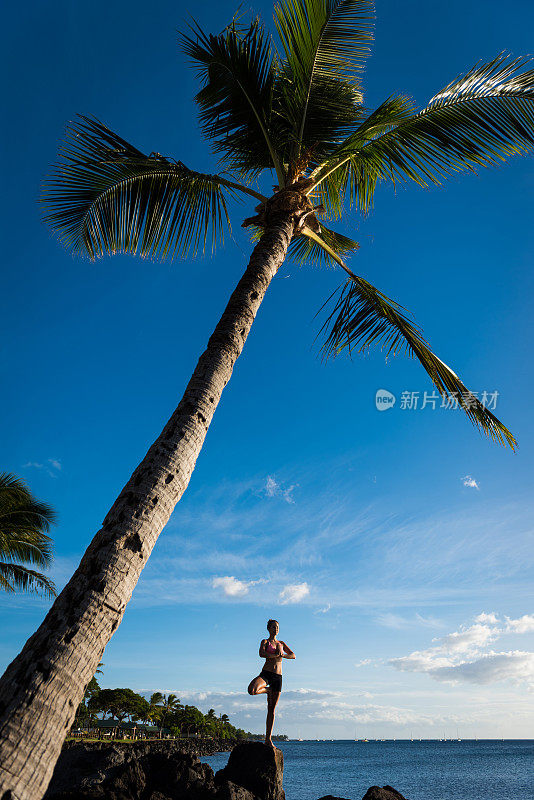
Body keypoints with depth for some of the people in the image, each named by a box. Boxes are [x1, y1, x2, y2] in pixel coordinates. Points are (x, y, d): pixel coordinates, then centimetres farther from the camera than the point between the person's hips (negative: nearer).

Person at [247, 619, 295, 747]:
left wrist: (282, 655, -10)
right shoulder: (265, 642, 4)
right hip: (266, 673, -4)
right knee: (252, 690, -33)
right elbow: (261, 654, -16)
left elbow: (293, 655, 7)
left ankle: (268, 739, 11)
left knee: (272, 709, 4)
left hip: (278, 677, 4)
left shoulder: (281, 643, 18)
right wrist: (276, 655, -12)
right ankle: (267, 690, -2)